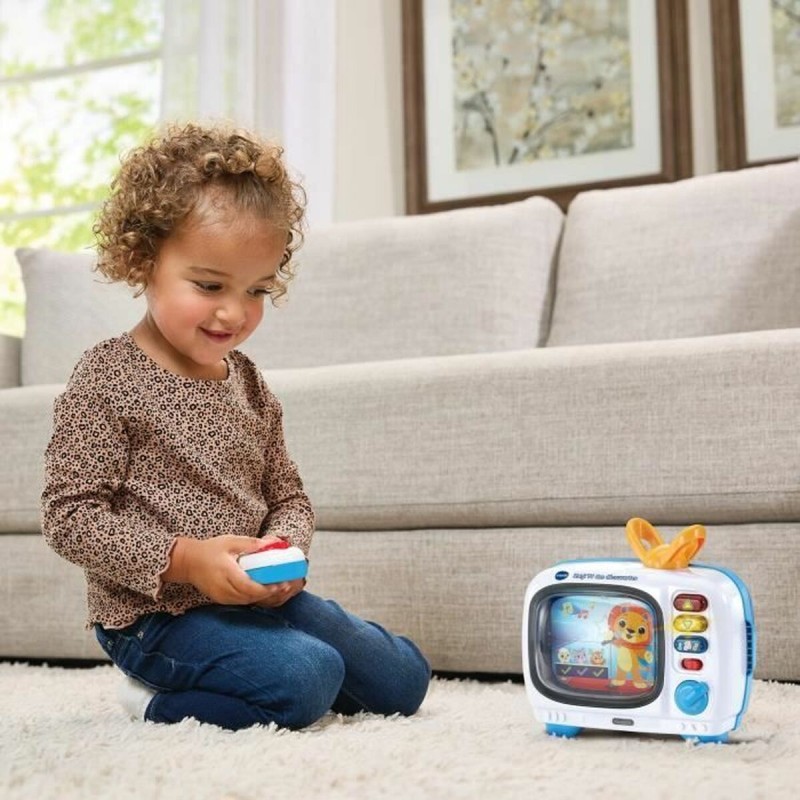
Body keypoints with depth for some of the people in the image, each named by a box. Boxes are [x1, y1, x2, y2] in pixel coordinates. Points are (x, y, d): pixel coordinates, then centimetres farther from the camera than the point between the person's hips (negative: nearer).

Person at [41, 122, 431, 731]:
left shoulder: (248, 383, 9)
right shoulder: (108, 381, -12)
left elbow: (288, 495, 14)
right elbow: (71, 515, -16)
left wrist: (285, 545, -10)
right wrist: (183, 559, -26)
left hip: (260, 597, 8)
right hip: (157, 611, -7)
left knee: (403, 680, 10)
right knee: (305, 680, -29)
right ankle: (159, 702, -3)